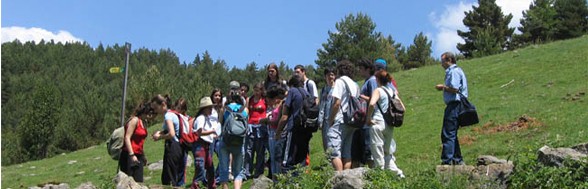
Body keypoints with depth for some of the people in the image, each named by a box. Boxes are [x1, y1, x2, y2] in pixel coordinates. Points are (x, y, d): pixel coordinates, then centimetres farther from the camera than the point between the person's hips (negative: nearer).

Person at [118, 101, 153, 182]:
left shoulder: (141, 122, 17)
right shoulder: (134, 120, -9)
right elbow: (127, 138, -16)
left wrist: (143, 156, 19)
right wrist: (131, 155, -23)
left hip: (138, 156, 9)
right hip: (130, 156, -9)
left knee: (139, 182, 5)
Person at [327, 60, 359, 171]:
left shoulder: (340, 81, -4)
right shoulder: (355, 85, 17)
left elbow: (337, 103, -13)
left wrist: (330, 119, -6)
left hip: (340, 121, -8)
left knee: (334, 152, -10)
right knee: (347, 153, 9)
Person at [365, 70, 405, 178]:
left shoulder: (378, 90, -6)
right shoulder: (392, 91, 13)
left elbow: (371, 104, -25)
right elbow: (402, 108, 14)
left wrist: (368, 118, -14)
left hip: (377, 123, -7)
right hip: (390, 125, 7)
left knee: (377, 151, 0)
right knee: (387, 151, 18)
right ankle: (396, 172, 10)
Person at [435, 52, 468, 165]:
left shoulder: (454, 71, -11)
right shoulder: (456, 71, 21)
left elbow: (454, 89, -22)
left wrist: (443, 87, -7)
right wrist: (444, 88, 10)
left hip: (453, 105, -11)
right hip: (454, 105, 11)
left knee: (448, 134, -11)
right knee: (452, 134, 16)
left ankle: (447, 160, -13)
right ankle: (457, 160, 20)